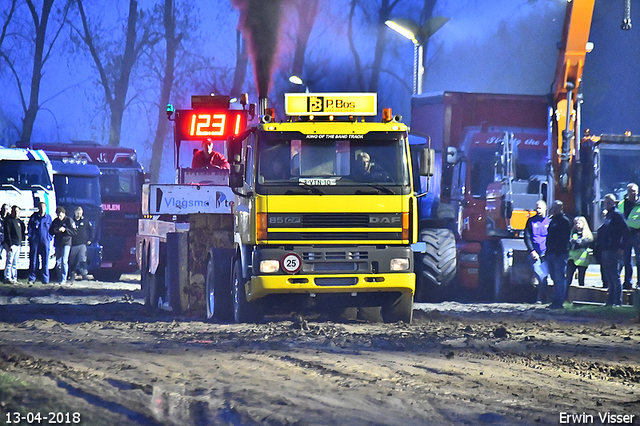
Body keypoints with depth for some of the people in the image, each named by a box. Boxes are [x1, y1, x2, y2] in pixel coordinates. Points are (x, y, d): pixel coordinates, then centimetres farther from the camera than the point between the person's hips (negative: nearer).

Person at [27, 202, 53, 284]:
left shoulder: (48, 217, 9)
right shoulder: (34, 217, 5)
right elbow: (29, 228, 8)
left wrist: (49, 238, 3)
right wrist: (30, 237, -1)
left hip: (45, 241, 1)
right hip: (34, 241, -1)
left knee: (45, 261, 1)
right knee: (33, 260, 0)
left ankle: (45, 279, 5)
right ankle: (31, 279, 4)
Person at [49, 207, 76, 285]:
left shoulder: (68, 220, -3)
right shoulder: (55, 221, 11)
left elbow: (73, 232, -8)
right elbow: (50, 231, 16)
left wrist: (65, 229, -21)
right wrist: (54, 231, -6)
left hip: (66, 243, -5)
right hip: (57, 244, 5)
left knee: (64, 261, -13)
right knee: (58, 262, 6)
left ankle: (64, 279, -12)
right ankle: (60, 279, 14)